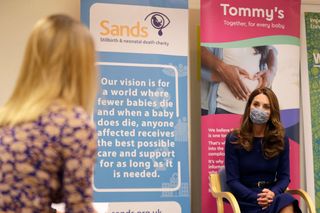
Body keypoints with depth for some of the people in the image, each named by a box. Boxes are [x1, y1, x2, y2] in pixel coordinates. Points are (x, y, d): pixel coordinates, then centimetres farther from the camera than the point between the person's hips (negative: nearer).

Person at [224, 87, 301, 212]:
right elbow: (232, 181, -4)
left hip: (272, 196, 3)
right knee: (284, 201, -33)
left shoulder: (281, 139, 8)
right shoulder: (233, 140, 0)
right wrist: (257, 198, -18)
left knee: (287, 201, -34)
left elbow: (284, 176, 8)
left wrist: (273, 193, -14)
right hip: (247, 199, -3)